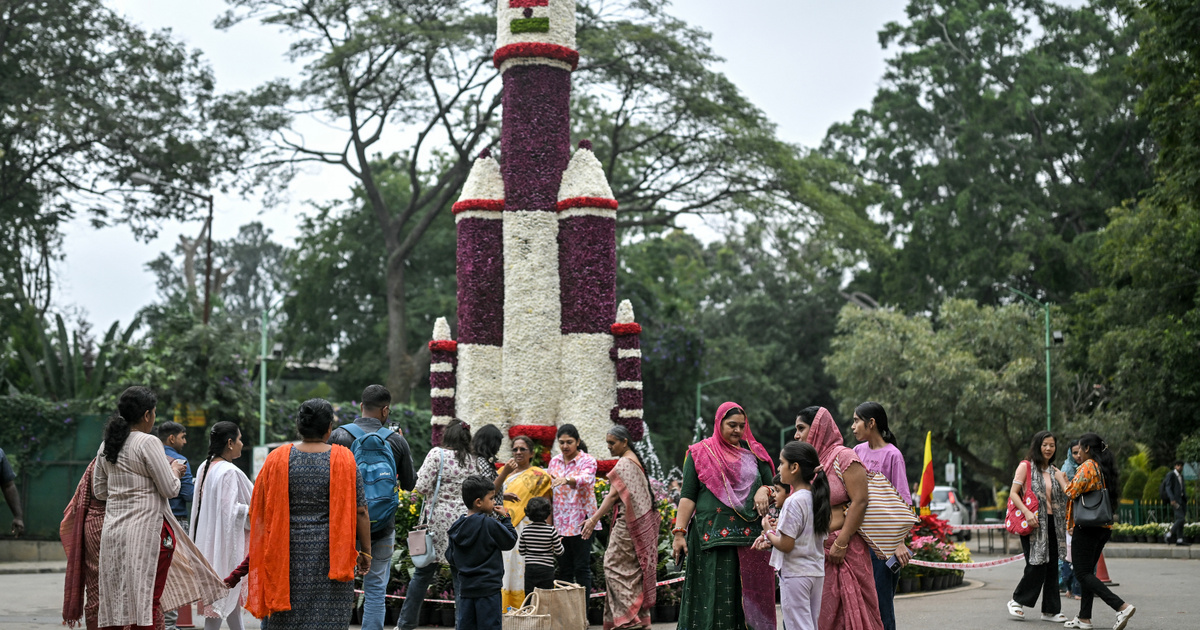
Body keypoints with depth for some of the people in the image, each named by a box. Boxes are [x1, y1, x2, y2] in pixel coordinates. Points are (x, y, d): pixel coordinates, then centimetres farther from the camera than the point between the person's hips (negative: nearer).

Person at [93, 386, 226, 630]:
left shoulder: (106, 445, 10)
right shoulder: (148, 443, -11)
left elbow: (100, 491, 18)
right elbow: (170, 489, -10)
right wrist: (175, 470, 10)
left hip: (113, 529, 7)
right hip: (146, 527, -7)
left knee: (115, 601, 8)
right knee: (147, 600, -2)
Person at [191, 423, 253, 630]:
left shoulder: (205, 467, 7)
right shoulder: (229, 472, -20)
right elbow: (230, 510, -24)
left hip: (209, 539, 9)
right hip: (226, 540, -9)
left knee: (231, 591, 16)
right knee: (223, 593, -2)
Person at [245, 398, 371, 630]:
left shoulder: (277, 459, 0)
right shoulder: (343, 460, -4)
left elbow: (259, 510, 5)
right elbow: (360, 511, -4)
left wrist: (259, 553, 16)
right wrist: (365, 551, 5)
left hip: (287, 553, 2)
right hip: (331, 555, -2)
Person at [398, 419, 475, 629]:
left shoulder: (437, 454, -8)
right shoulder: (473, 460, 5)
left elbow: (422, 487, -11)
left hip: (438, 519, -3)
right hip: (464, 521, 3)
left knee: (423, 572, 5)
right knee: (461, 574, 6)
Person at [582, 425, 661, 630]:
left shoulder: (624, 463, -14)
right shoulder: (634, 460, 16)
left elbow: (614, 494, -20)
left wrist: (594, 519, -23)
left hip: (627, 523, -10)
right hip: (639, 523, 10)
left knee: (615, 565, -7)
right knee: (634, 567, 11)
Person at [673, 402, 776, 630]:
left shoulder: (754, 452, 13)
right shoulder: (700, 453, 5)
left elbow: (772, 486, 17)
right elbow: (688, 497, 2)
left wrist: (764, 491, -7)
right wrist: (679, 533, -7)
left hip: (750, 537, 3)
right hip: (712, 538, -3)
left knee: (750, 595, 1)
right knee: (714, 596, -3)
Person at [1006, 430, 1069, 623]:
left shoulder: (1055, 472, 15)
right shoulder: (1026, 466, -1)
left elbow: (1068, 493, 2)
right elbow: (1013, 493, -7)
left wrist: (1064, 479, -18)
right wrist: (1027, 512, -20)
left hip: (1051, 523, 6)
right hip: (1032, 523, -5)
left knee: (1052, 567, 4)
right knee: (1036, 566, -10)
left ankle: (1051, 610, 11)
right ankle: (1017, 601, 10)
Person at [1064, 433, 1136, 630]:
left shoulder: (1087, 467, -11)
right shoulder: (1105, 468, 15)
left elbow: (1071, 492, -17)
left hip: (1087, 527, -9)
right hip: (1104, 527, 9)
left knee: (1082, 574, -8)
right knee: (1088, 571, 14)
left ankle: (1122, 607, -21)